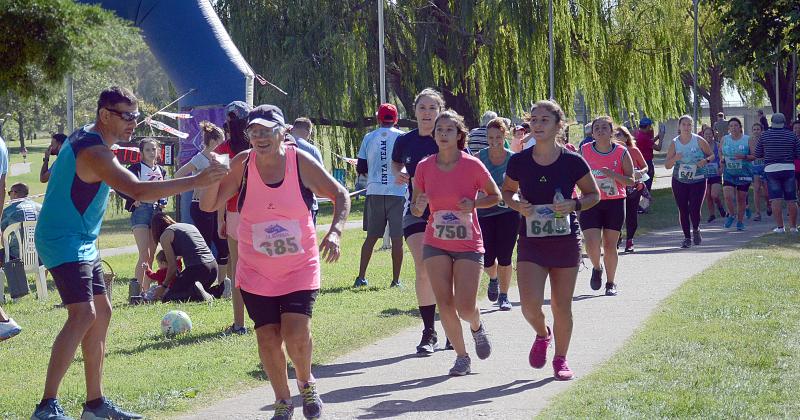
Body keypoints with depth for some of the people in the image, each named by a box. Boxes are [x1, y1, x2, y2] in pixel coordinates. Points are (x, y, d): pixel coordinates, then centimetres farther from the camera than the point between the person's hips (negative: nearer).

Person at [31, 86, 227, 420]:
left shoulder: (86, 140, 12)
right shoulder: (93, 152, -21)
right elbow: (138, 191, -33)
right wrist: (195, 181, -34)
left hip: (82, 243, 11)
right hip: (64, 242, -11)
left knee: (101, 313, 12)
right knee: (83, 314, -22)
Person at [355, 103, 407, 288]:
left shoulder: (369, 138, 5)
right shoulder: (402, 137, -1)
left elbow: (360, 168, 5)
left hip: (374, 192, 3)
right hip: (397, 192, -2)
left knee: (371, 236, 11)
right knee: (397, 238, 1)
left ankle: (361, 277, 10)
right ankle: (395, 280, 1)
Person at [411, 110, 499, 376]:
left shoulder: (472, 165, -9)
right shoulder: (424, 167, -2)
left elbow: (495, 196, 3)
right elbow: (415, 210, 7)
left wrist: (474, 204, -16)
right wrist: (419, 206, -17)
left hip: (469, 244, -2)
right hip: (436, 244, 2)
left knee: (465, 307, -9)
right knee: (445, 304, -3)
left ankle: (477, 327, 27)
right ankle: (461, 356, 14)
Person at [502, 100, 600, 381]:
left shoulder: (572, 162, -7)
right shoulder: (519, 162, -2)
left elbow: (593, 194, 5)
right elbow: (507, 191, 14)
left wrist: (574, 205, -15)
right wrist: (516, 203, -8)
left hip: (565, 241, -1)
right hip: (531, 242, 1)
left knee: (562, 307, 5)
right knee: (530, 304, -12)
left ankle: (560, 359, 25)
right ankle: (542, 335, 22)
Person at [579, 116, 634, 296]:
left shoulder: (621, 152, -3)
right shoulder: (585, 151, 1)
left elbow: (631, 181, -4)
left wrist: (612, 174, -20)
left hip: (615, 202, 0)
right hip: (591, 203, 1)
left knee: (610, 245, 3)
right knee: (592, 244, -12)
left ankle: (611, 283, 20)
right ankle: (597, 268, 21)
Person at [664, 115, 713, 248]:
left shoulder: (699, 141, -3)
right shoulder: (674, 143, 1)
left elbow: (712, 155, 6)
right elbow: (667, 165, 3)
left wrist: (706, 161, -16)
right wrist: (675, 159, -18)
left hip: (698, 181, -2)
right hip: (679, 181, 2)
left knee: (694, 209, -10)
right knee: (683, 210, 2)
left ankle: (696, 230, 20)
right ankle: (687, 237, 16)